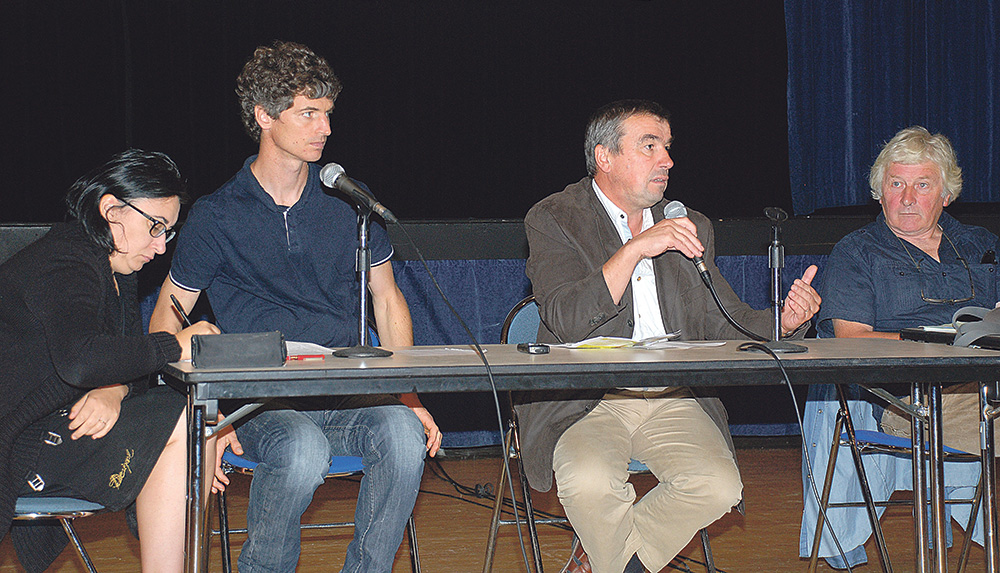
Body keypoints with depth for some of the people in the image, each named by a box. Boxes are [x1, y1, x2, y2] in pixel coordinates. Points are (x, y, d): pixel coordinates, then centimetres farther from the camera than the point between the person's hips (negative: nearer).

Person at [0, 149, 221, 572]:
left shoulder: (116, 270, 13)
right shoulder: (66, 267, -19)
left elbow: (125, 358, 9)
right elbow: (78, 359, -37)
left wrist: (115, 390, -15)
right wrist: (175, 346, -27)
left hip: (52, 424, 10)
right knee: (186, 425, -18)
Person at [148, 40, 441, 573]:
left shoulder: (349, 205, 11)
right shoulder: (217, 216, 2)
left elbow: (387, 299, 19)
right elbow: (167, 320, 6)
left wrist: (408, 395, 4)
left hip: (347, 392, 3)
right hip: (257, 400, -2)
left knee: (404, 433, -30)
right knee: (302, 448, -35)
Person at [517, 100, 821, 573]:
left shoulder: (690, 228, 17)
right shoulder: (553, 220, 2)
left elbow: (724, 324, 17)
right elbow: (566, 321, -13)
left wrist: (782, 320, -4)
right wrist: (636, 248, -20)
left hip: (674, 401, 4)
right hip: (586, 402, -4)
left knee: (719, 485, -24)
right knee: (589, 480, -34)